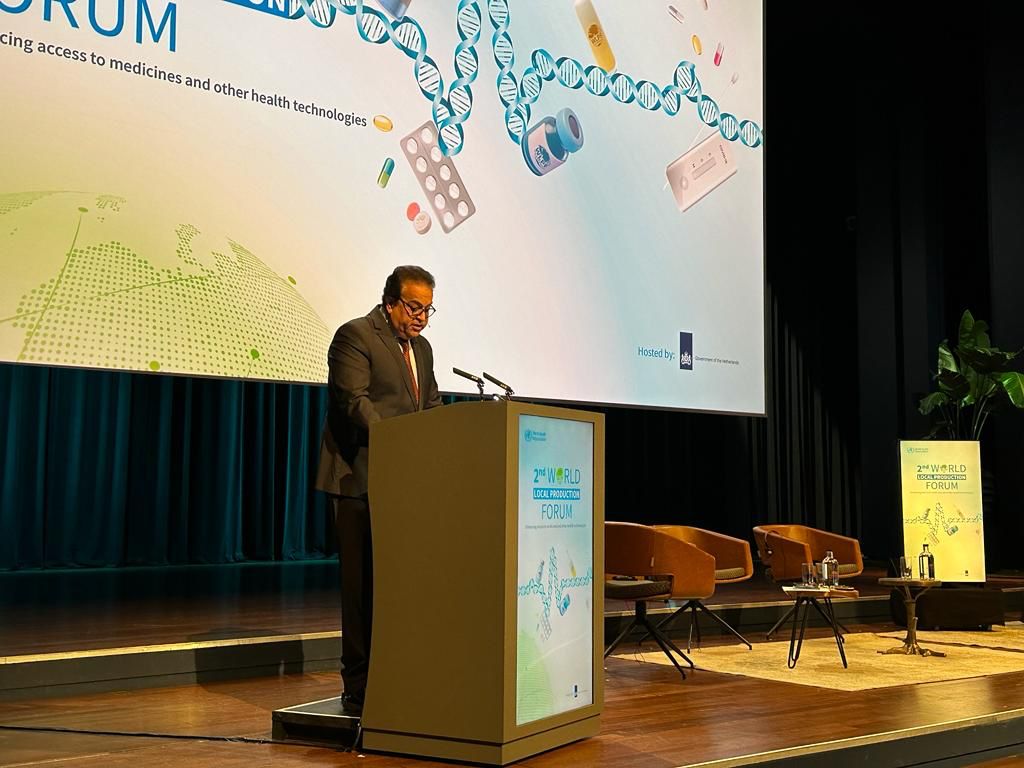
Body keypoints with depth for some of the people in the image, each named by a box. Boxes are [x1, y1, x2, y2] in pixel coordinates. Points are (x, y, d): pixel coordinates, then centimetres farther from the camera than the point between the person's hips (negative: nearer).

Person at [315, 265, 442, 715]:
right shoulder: (355, 336, -6)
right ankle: (359, 689, 5)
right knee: (363, 585, -3)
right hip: (363, 480, -8)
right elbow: (355, 400, -16)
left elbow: (433, 407, 18)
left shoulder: (421, 348, 19)